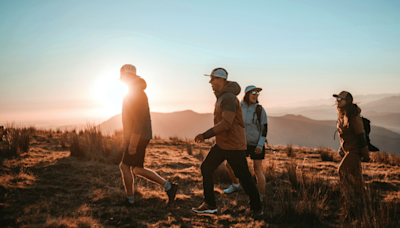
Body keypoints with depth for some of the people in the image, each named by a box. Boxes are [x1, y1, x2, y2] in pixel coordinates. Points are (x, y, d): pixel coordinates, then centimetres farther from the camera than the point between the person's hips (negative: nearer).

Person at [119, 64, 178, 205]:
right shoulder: (134, 93, 16)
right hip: (136, 137, 10)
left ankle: (130, 198, 14)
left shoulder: (137, 94, -17)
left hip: (138, 138, -10)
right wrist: (127, 138, 24)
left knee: (125, 166, 0)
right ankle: (168, 187, 14)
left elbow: (139, 120, -23)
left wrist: (132, 144, -23)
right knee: (138, 169, 12)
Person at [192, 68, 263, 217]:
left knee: (243, 176, 1)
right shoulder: (221, 97, 13)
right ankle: (210, 204, 14)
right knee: (206, 168, 7)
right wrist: (207, 135, 16)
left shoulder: (229, 98, -19)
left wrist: (205, 135, -25)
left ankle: (256, 208, 18)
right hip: (222, 143, 10)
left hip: (234, 145, -10)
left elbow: (226, 123, -28)